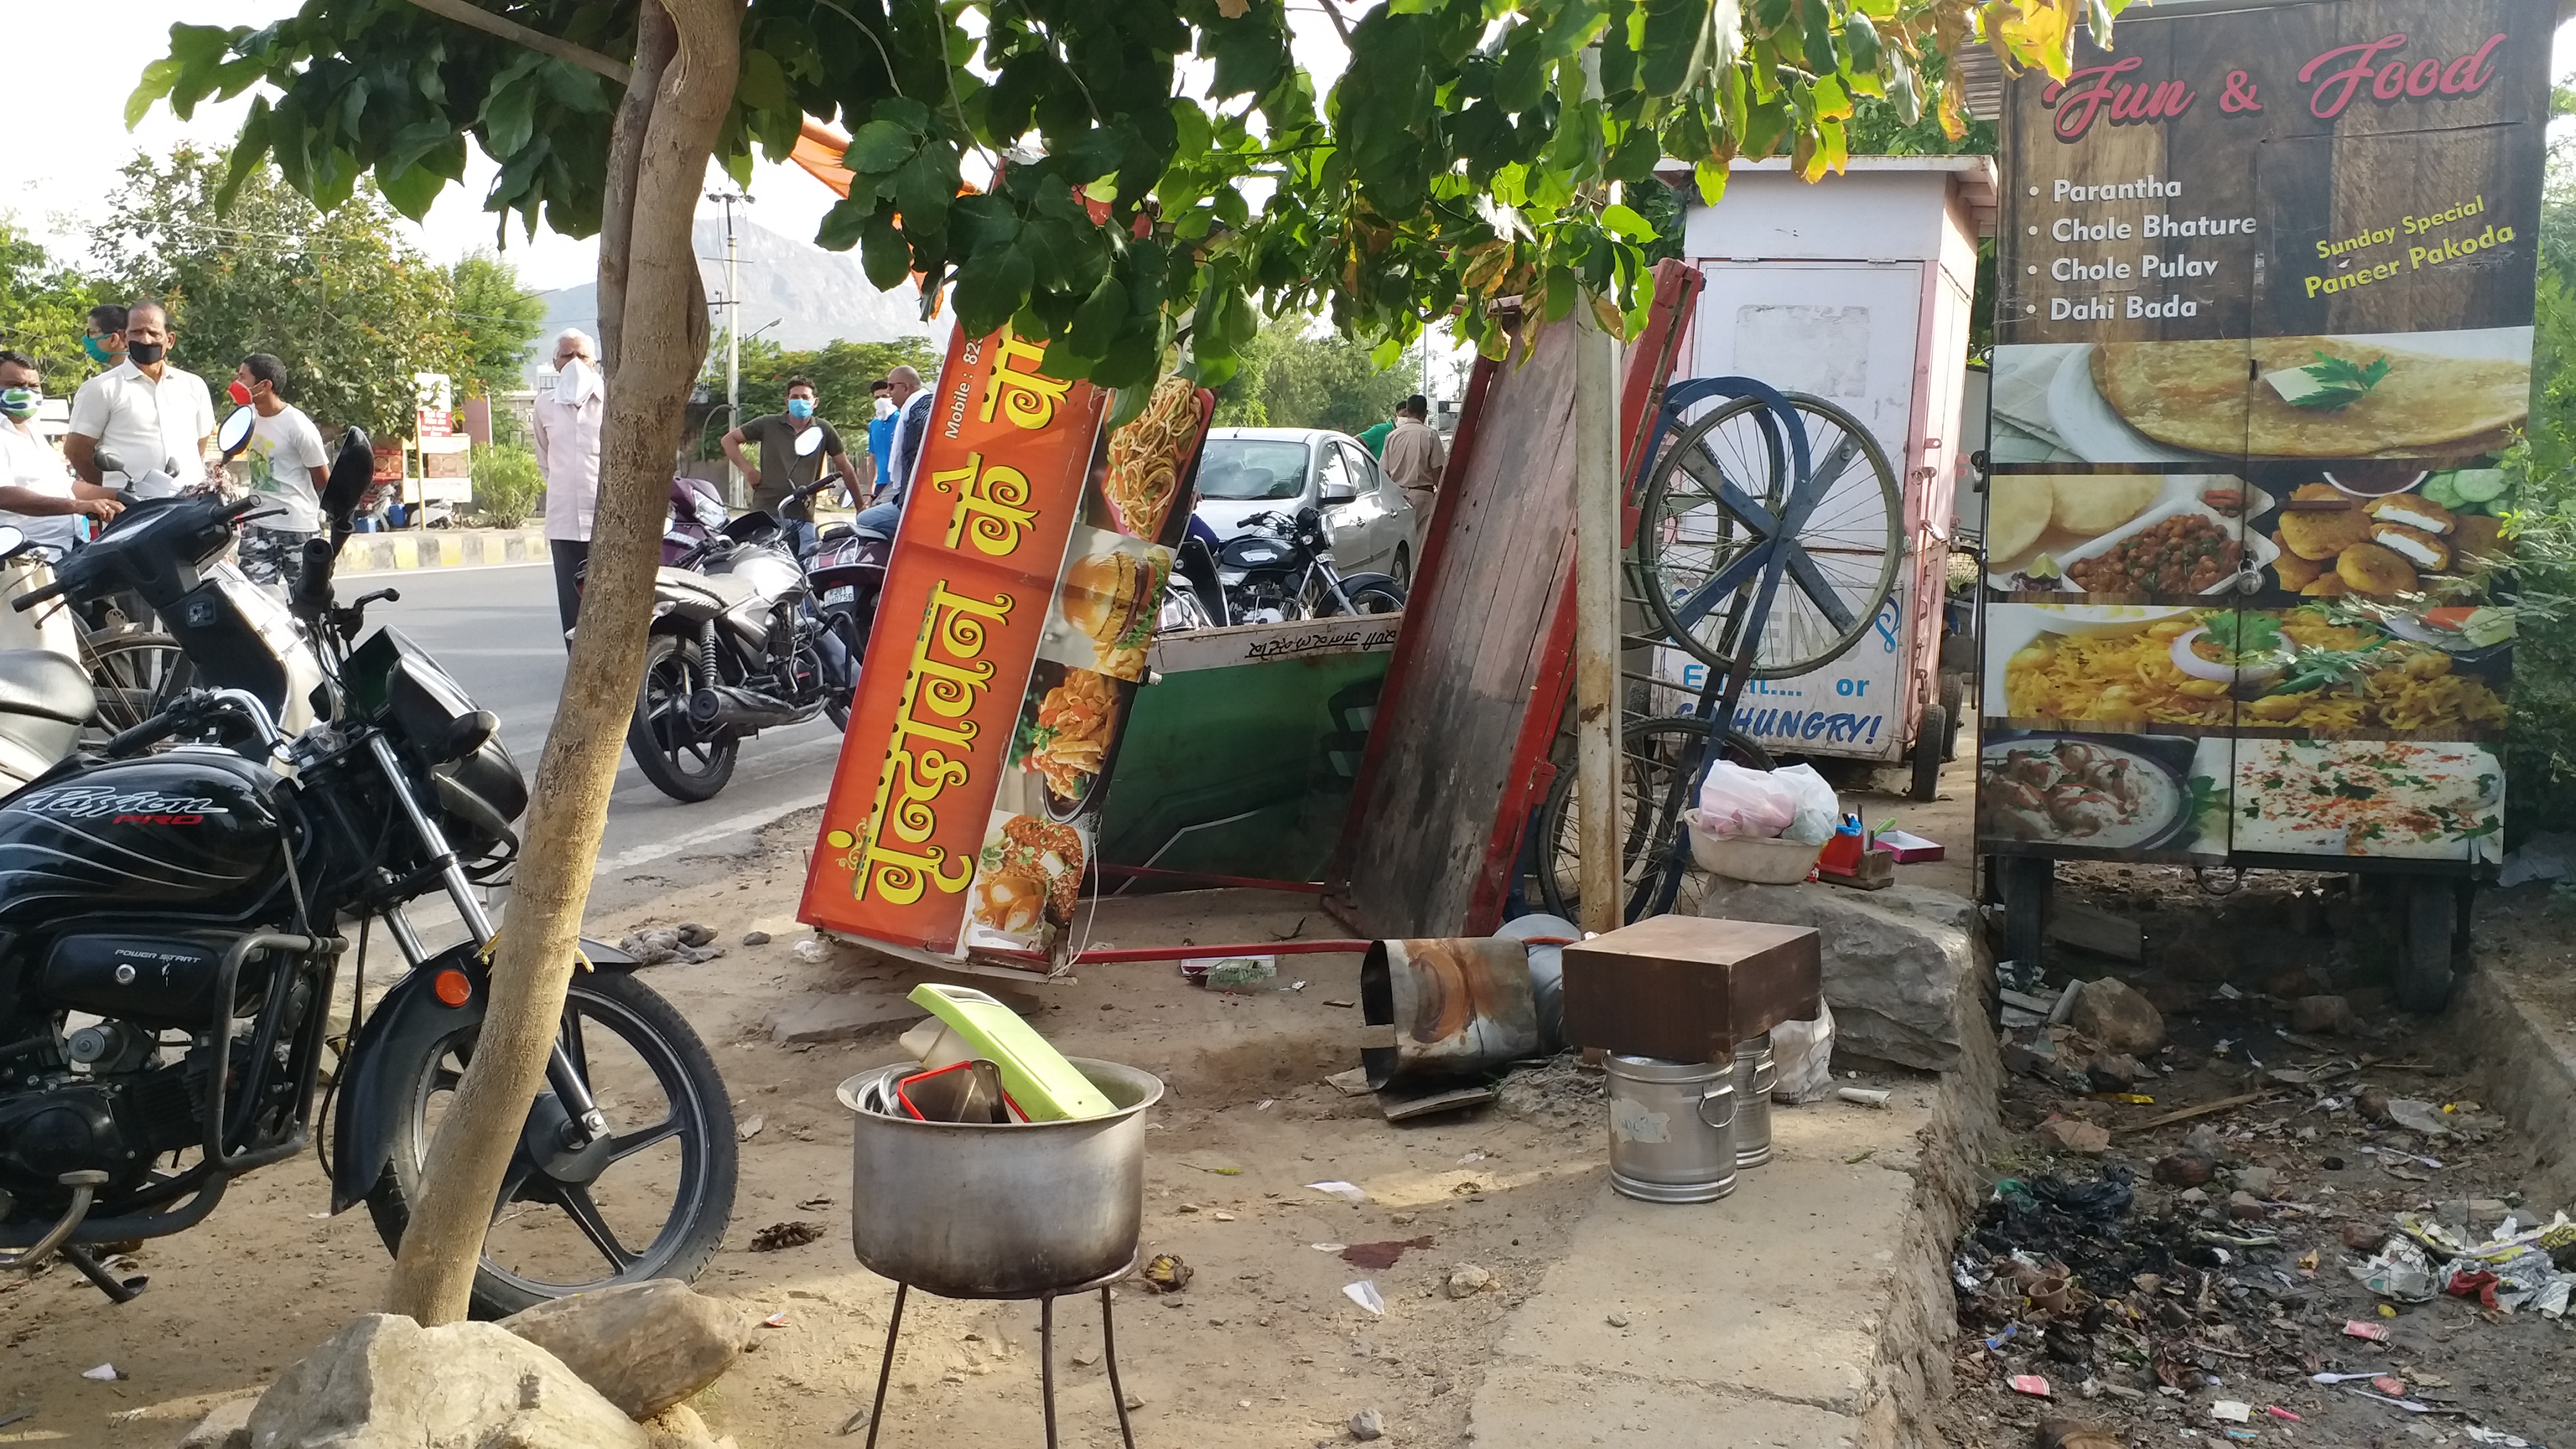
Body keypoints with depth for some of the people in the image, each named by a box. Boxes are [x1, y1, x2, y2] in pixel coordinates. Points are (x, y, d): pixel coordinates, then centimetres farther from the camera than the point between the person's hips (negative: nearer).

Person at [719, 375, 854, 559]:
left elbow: (846, 468, 13)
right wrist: (748, 470, 1)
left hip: (803, 517, 1)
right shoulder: (768, 424, 6)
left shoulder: (824, 431, 8)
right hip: (768, 512, -1)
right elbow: (729, 439, 14)